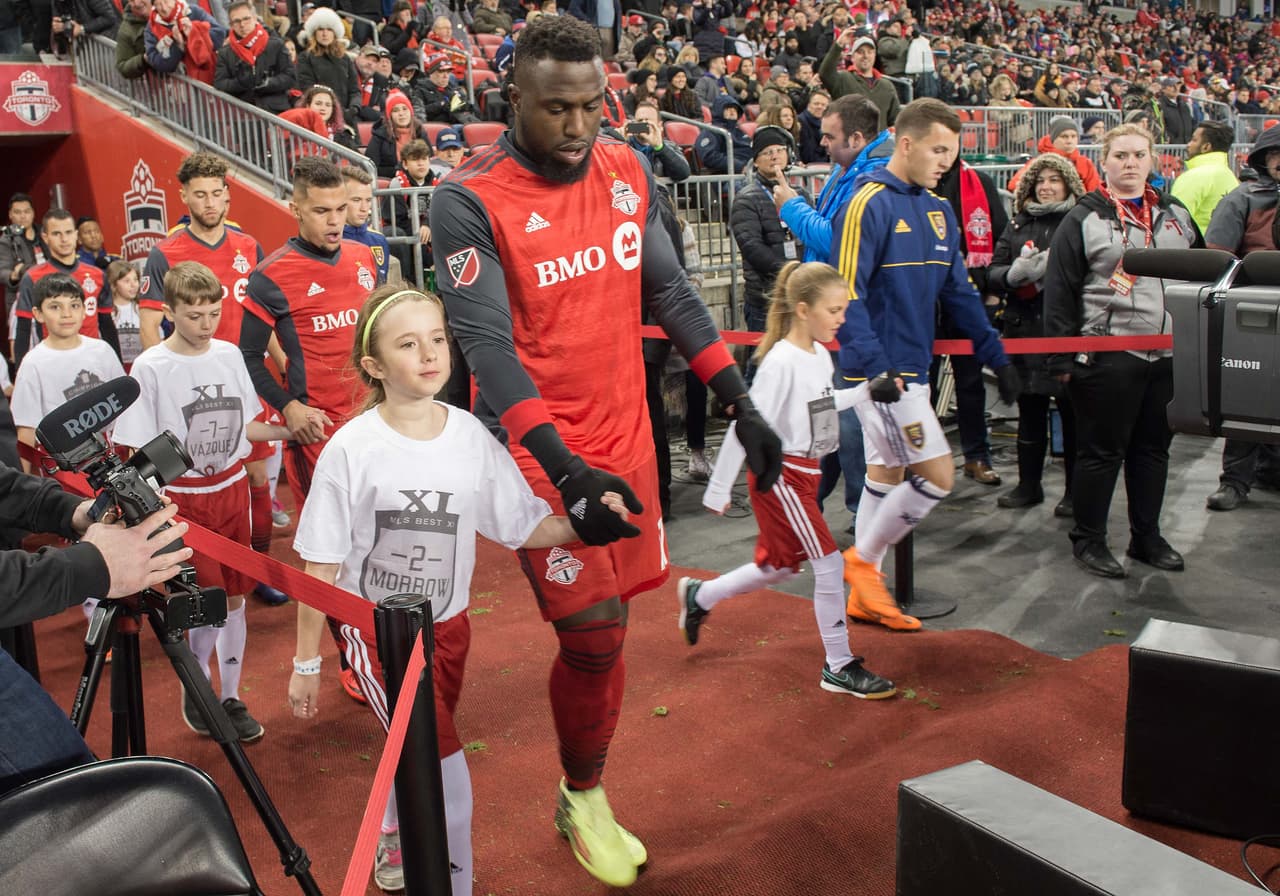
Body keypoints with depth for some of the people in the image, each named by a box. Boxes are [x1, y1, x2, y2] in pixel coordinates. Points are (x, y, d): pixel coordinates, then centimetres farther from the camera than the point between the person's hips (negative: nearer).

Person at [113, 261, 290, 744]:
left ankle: (231, 698, 23)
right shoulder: (150, 368, -10)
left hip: (232, 490, 4)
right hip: (183, 498, -4)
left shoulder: (229, 355, 2)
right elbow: (141, 449, -8)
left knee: (234, 598, 9)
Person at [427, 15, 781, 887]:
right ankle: (583, 801, 24)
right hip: (543, 453, -5)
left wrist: (743, 405, 7)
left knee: (604, 629, 12)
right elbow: (487, 344, -20)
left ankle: (586, 796, 33)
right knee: (594, 637, -3)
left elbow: (672, 294, 10)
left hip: (625, 439, 5)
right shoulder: (470, 201, -13)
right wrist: (564, 467, -30)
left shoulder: (630, 173, 3)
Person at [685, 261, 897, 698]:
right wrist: (719, 490, -19)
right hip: (780, 476, -9)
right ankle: (839, 666, 9)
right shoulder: (781, 362, -21)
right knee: (830, 564, -6)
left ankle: (698, 596, 40)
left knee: (778, 567, 19)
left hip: (805, 473, 9)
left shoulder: (821, 355, 5)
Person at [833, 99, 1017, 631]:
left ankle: (864, 594, 25)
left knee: (886, 473, 14)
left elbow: (959, 290, 16)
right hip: (882, 372, -9)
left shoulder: (938, 209, 12)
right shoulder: (869, 204, -14)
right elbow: (846, 293, -20)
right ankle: (863, 559, 11)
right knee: (937, 476, -8)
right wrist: (874, 365, -28)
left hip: (912, 368, 9)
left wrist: (996, 357, 12)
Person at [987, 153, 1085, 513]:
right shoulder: (1018, 225, 14)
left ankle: (1075, 490, 13)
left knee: (1072, 412, 3)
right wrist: (1015, 273, -11)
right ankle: (1028, 484, 23)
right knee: (1029, 410, 12)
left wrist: (1056, 269, -23)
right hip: (1025, 331, 5)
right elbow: (993, 274, 9)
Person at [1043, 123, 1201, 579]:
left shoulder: (1176, 216, 14)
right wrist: (1062, 359, -11)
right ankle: (1088, 540, 13)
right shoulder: (1084, 219, -2)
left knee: (1154, 446, 13)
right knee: (1101, 450, 1)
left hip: (1168, 354, 5)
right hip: (1107, 355, -5)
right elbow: (1059, 292, -6)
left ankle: (1146, 536, 25)